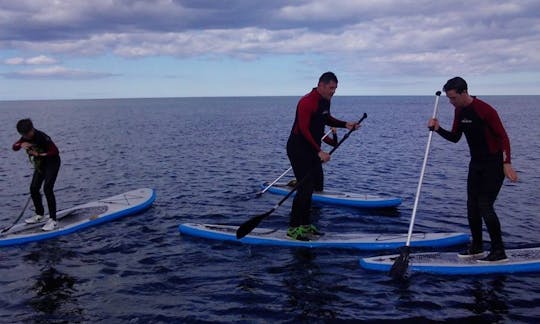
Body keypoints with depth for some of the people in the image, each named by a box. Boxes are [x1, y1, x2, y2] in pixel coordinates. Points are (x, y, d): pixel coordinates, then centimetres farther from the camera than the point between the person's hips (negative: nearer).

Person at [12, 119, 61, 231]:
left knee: (47, 188, -18)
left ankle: (53, 219, -14)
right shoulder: (25, 138, -4)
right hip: (40, 163, 8)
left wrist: (39, 154, -30)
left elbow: (55, 151, -26)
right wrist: (20, 145, -22)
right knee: (34, 188, 6)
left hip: (52, 162, -8)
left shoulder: (42, 137, -26)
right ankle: (39, 214, 25)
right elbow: (14, 147, 0)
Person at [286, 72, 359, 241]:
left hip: (312, 149, 10)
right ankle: (293, 228, -3)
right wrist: (319, 152, -30)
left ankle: (305, 225, 23)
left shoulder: (325, 101, 8)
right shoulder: (307, 102, -21)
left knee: (315, 185, 12)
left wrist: (345, 124, 11)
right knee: (305, 187, -12)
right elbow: (304, 130, -26)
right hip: (298, 149, -10)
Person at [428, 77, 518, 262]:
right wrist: (438, 129, -6)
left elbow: (503, 136, -18)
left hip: (494, 164, -8)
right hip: (476, 163, 8)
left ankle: (499, 252, 0)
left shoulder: (485, 110, -19)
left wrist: (506, 164, -26)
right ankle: (477, 248, 22)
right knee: (472, 205, 9)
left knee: (485, 206, -11)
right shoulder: (459, 111, 6)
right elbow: (455, 138, 13)